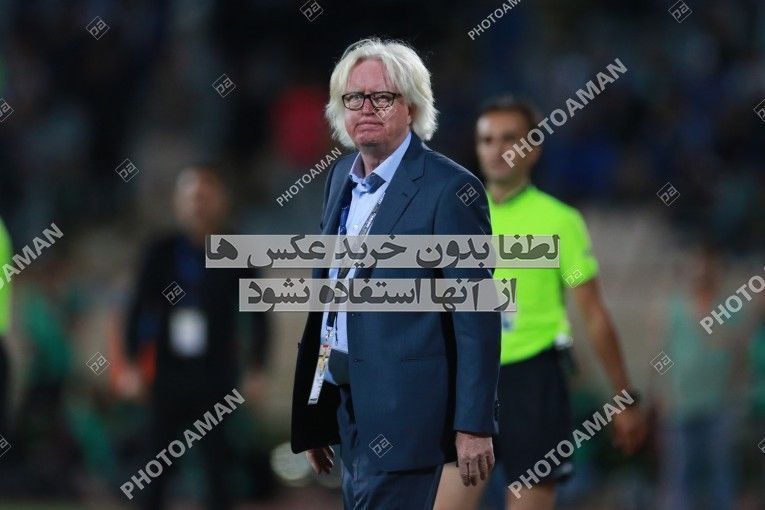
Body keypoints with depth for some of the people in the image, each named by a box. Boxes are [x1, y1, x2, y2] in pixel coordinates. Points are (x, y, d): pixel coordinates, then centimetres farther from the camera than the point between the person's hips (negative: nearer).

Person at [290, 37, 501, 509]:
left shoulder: (449, 189, -12)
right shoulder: (341, 177, 12)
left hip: (403, 412, -8)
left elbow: (477, 318, -13)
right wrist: (312, 419, 18)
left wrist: (475, 425, -16)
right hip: (346, 397, 8)